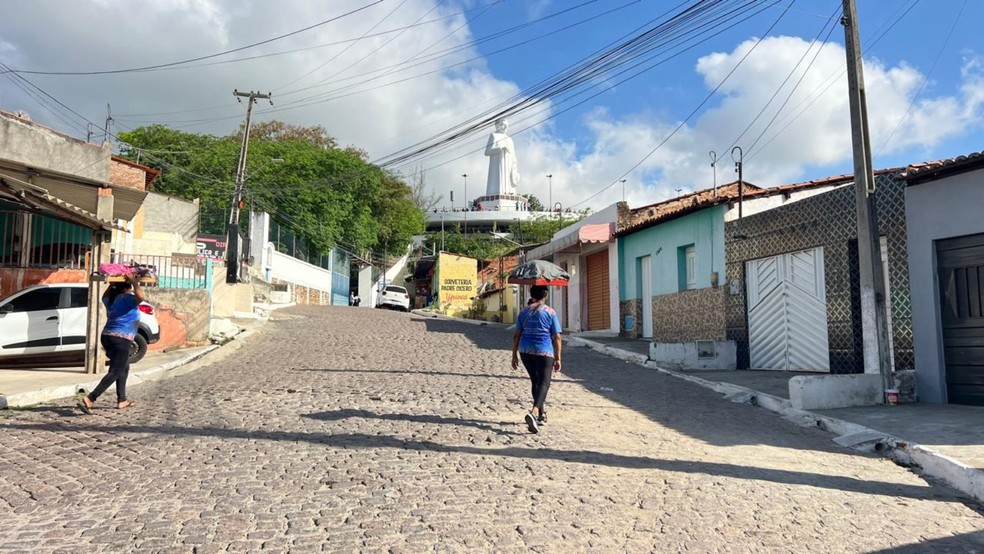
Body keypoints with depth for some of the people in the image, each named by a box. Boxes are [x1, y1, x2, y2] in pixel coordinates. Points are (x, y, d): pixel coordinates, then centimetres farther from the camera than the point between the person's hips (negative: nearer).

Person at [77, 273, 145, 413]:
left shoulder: (111, 300, 15)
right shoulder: (126, 299, -8)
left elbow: (104, 297, 40)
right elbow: (141, 297, -29)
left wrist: (112, 284, 33)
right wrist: (134, 282, -15)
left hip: (107, 337, 10)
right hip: (120, 340, -10)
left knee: (124, 368, 23)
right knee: (115, 373, -11)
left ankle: (121, 400, 24)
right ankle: (89, 399, -24)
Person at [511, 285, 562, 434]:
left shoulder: (524, 312, 9)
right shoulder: (550, 312, -1)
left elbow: (516, 335, 9)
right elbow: (557, 337, -4)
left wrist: (514, 355, 15)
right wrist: (558, 359, 0)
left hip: (525, 351, 4)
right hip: (544, 352, -4)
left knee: (535, 381, 19)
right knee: (544, 383, -4)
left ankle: (542, 414, 28)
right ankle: (533, 412, -27)